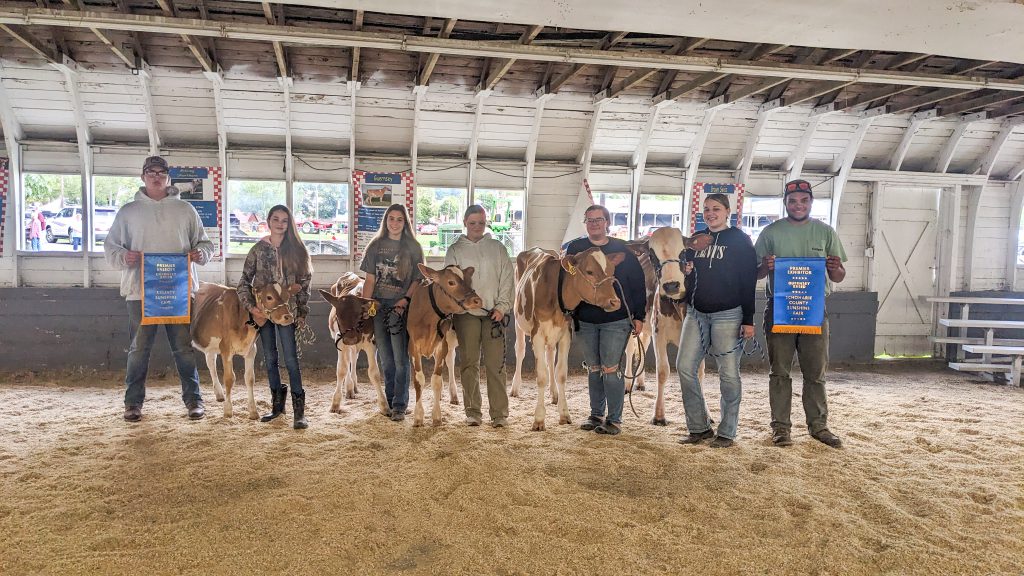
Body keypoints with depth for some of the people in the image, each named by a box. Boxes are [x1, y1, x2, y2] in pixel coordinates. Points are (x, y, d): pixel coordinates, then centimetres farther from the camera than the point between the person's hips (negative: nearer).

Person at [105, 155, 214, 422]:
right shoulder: (128, 211, 9)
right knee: (139, 349, 5)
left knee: (184, 347, 4)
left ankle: (193, 399, 12)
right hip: (140, 291, 0)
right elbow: (110, 245, 11)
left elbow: (204, 242, 14)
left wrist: (200, 253, -8)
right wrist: (123, 256, -11)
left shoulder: (185, 210, 10)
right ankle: (133, 402, 16)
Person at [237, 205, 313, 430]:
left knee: (291, 358, -8)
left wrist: (302, 312, -2)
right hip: (263, 310, 2)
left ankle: (299, 411, -6)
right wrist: (251, 306, -8)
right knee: (270, 358, 9)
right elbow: (244, 281, 4)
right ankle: (277, 404, 22)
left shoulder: (296, 249, 1)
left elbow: (304, 284, 3)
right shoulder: (258, 249, 3)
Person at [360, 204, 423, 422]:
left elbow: (417, 280, 2)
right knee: (385, 358, 8)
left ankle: (399, 405, 2)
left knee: (400, 358, -5)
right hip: (378, 306, 3)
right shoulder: (376, 246, 11)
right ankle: (389, 401, 19)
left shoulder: (413, 248, 4)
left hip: (401, 308, -2)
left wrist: (405, 300, -13)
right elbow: (370, 280, 9)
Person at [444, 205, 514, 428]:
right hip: (465, 313, 0)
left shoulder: (497, 248, 13)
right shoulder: (455, 250, 12)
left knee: (496, 364, -3)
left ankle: (499, 413, 2)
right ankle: (472, 412, 11)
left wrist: (502, 307, -3)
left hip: (494, 313, 0)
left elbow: (507, 279, 9)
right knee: (469, 364, 2)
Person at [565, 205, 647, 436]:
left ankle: (614, 419, 6)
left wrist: (639, 316, -2)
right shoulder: (575, 248, 5)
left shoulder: (622, 250, -1)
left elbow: (638, 284, 1)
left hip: (617, 321, -3)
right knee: (593, 369, 11)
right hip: (586, 320, 3)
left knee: (611, 369, -5)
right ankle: (596, 415, 23)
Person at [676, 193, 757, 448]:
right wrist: (684, 271, -2)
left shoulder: (740, 240, -1)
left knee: (728, 373, -1)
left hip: (728, 315, -5)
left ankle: (727, 432, 10)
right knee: (685, 367, -1)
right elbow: (684, 269, 23)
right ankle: (699, 427, 11)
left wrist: (748, 320, -11)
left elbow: (749, 281, -5)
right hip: (696, 313, 5)